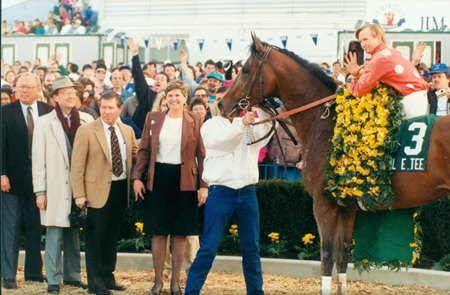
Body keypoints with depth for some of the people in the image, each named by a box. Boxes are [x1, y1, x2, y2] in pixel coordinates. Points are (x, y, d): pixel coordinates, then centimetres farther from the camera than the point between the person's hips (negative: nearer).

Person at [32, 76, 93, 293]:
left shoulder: (86, 120, 4)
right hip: (55, 186, -2)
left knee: (74, 233, 9)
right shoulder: (45, 123, 0)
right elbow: (38, 159, -1)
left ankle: (72, 275, 20)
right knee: (55, 233, -2)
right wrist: (40, 191, -5)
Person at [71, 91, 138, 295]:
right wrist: (79, 194, -13)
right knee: (95, 238, -1)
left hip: (121, 190, 5)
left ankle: (108, 277, 23)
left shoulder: (128, 131, 8)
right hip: (98, 191, -5)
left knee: (112, 237, 13)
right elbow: (77, 165, -8)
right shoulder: (86, 131, -6)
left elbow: (135, 155, 23)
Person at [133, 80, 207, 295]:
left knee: (180, 233, 5)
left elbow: (202, 155, 0)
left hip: (184, 181, -1)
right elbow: (144, 150, 8)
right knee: (158, 232, 4)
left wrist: (204, 186, -5)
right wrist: (137, 177, 0)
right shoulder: (153, 119, 6)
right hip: (158, 179, 1)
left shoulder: (195, 122, 1)